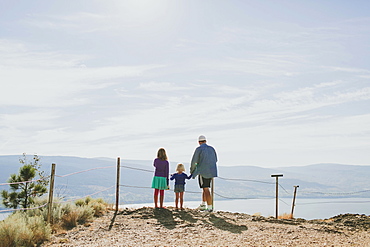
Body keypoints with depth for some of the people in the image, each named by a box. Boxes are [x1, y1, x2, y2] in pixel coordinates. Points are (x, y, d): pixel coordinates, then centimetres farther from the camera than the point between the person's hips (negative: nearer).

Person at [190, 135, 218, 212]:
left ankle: (210, 207, -4)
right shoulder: (211, 148, 10)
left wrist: (192, 170, 11)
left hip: (203, 171, -6)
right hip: (211, 172, 6)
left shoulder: (198, 149, -7)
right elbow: (215, 160, 19)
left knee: (206, 189, -3)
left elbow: (194, 161, -6)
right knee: (205, 188, 20)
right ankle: (203, 205, 21)